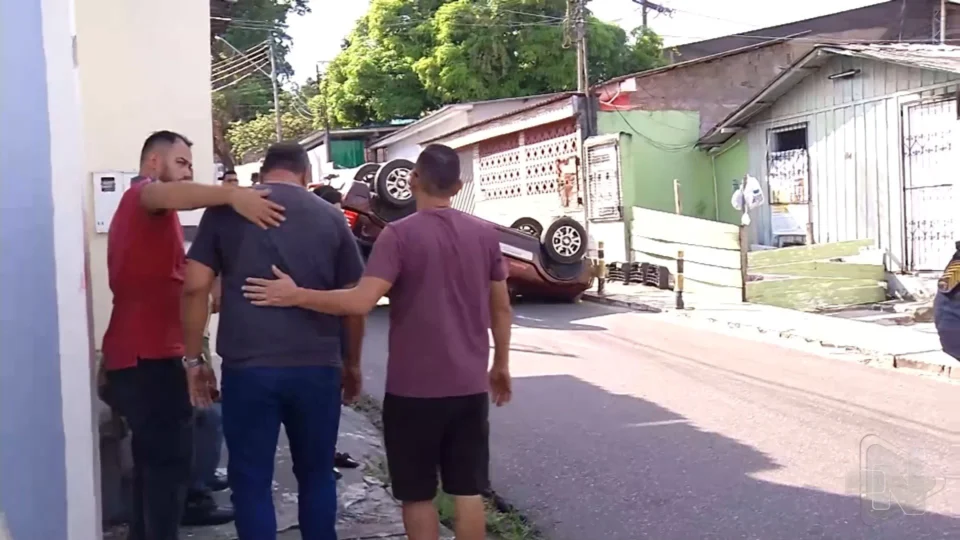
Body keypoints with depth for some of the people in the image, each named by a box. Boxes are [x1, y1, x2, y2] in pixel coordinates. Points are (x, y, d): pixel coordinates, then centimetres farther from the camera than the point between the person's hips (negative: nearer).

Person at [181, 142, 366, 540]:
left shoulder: (227, 210, 5)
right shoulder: (331, 217, 7)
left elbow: (195, 287, -1)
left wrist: (192, 359, 6)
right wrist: (352, 364, 18)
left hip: (248, 366, -1)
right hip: (317, 366, 2)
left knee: (251, 481, 9)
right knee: (317, 475, 17)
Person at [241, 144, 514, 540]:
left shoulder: (399, 235, -12)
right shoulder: (485, 235, 4)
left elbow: (361, 302, -22)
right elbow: (501, 308, 9)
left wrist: (295, 295, -13)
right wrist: (501, 365, 20)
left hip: (414, 388, -4)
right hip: (470, 385, 5)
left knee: (418, 494, 9)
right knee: (468, 490, 12)